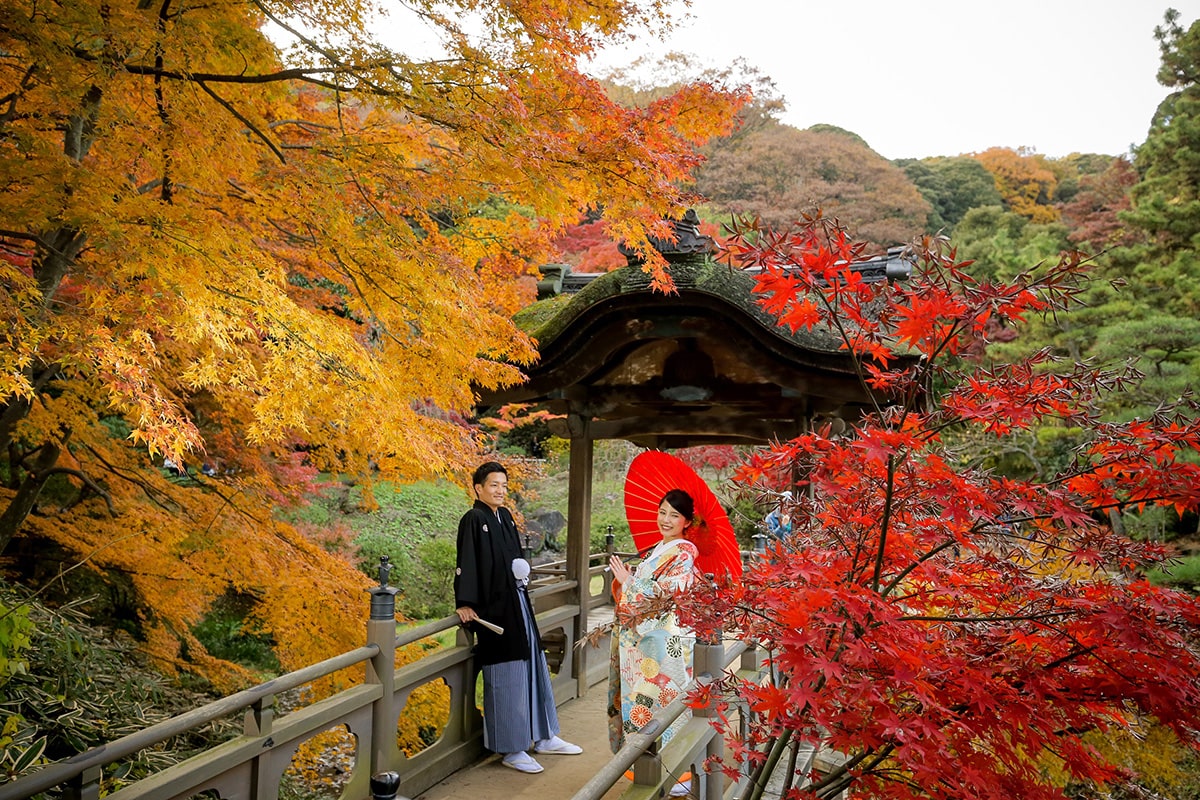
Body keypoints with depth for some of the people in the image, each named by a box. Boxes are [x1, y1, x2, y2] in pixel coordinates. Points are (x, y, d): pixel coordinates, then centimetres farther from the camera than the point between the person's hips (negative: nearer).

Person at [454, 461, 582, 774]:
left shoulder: (505, 516, 10)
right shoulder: (473, 520, -12)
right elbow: (466, 563, -19)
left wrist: (522, 570, 8)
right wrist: (465, 603, -24)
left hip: (517, 603, 8)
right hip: (494, 608, -8)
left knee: (533, 666, 14)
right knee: (505, 676, -2)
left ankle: (544, 738, 27)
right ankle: (511, 750, 10)